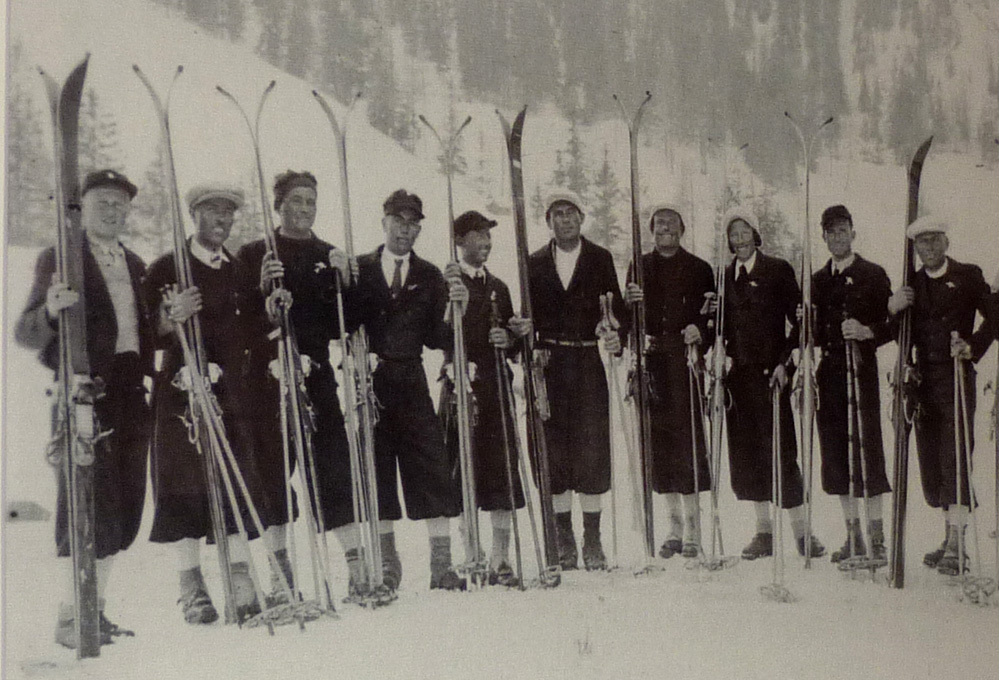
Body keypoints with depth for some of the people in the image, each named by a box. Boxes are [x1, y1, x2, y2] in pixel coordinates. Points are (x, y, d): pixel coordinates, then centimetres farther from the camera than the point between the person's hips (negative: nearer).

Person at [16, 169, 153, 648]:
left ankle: (95, 608, 19)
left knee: (123, 508, 7)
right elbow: (25, 334, -9)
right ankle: (69, 617, 1)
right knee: (87, 503, -8)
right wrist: (50, 310, -28)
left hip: (130, 395, 6)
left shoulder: (135, 266, 19)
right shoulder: (59, 259, 0)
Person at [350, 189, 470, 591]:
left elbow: (435, 338, 6)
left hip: (411, 384, 1)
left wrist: (456, 308, -10)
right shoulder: (357, 270, 7)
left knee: (432, 469, -5)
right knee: (376, 471, 4)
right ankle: (388, 563, 17)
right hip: (368, 381, -1)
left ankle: (441, 564, 2)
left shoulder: (430, 277, 12)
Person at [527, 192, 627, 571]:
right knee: (554, 450, 1)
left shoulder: (600, 259, 9)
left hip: (589, 364, -1)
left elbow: (616, 308, 4)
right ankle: (563, 539, 11)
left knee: (592, 448, -3)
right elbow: (530, 315, 11)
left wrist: (617, 336, -15)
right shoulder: (535, 263, 12)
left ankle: (592, 540, 6)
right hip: (550, 365, 1)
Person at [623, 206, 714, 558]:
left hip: (686, 361, -2)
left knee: (688, 436, -8)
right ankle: (674, 525, 13)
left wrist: (699, 333, -14)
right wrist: (630, 302, -9)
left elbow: (712, 316, 6)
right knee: (659, 439, 3)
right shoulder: (640, 267, 16)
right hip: (652, 363, 2)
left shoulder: (699, 269, 9)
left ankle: (692, 528, 0)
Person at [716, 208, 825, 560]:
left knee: (779, 451, -7)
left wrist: (784, 362, -10)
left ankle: (801, 531, 2)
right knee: (746, 454, 5)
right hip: (738, 374, 5)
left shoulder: (778, 270, 0)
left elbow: (799, 322, -2)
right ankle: (764, 532, 14)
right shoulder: (724, 276, 13)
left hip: (770, 372, -4)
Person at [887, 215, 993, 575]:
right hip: (924, 380, 5)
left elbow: (993, 318, 3)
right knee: (931, 461, 6)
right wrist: (894, 310, -8)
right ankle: (950, 537, 17)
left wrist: (973, 347, -10)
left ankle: (955, 547, -11)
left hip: (957, 377, -5)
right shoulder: (912, 283, 13)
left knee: (955, 457, -11)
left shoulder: (968, 276, 3)